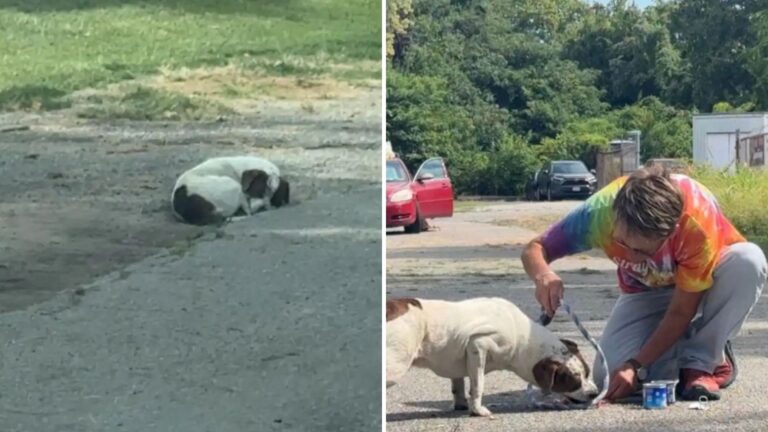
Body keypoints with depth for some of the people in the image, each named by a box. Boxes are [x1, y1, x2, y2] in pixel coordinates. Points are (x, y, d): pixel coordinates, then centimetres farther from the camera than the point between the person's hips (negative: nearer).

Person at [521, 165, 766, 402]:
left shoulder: (698, 223, -39)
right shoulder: (602, 210, -34)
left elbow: (681, 311, -29)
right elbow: (535, 249, -24)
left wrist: (637, 366, -34)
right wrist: (543, 275, -48)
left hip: (705, 280, -1)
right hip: (646, 292, 2)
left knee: (748, 261, -37)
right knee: (610, 376, -23)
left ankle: (702, 363, -18)